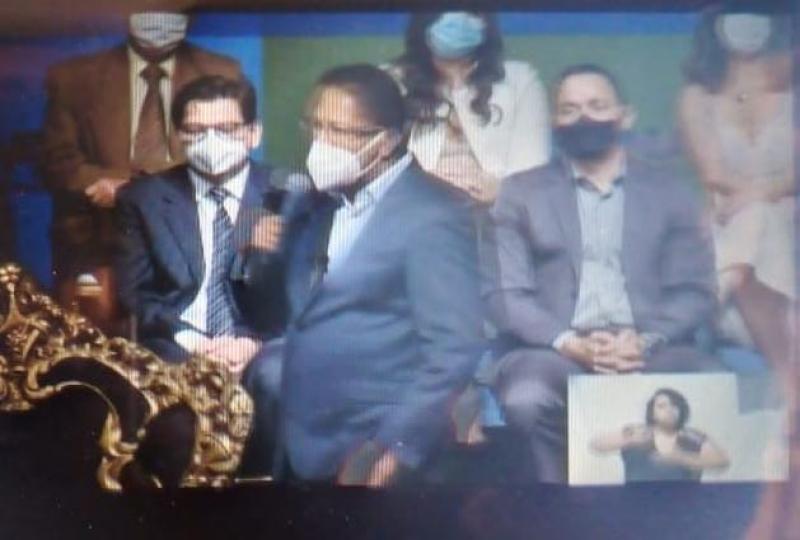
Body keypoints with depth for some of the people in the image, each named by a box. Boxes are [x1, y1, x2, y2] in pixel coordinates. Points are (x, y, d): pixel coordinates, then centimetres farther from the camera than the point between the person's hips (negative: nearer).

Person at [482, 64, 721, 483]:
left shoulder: (670, 193, 17)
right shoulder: (521, 193, 13)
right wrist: (569, 343, -14)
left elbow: (695, 291, 9)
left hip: (648, 351, 1)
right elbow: (505, 295, 4)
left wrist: (646, 341, -11)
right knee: (526, 400, -34)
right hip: (556, 351, -1)